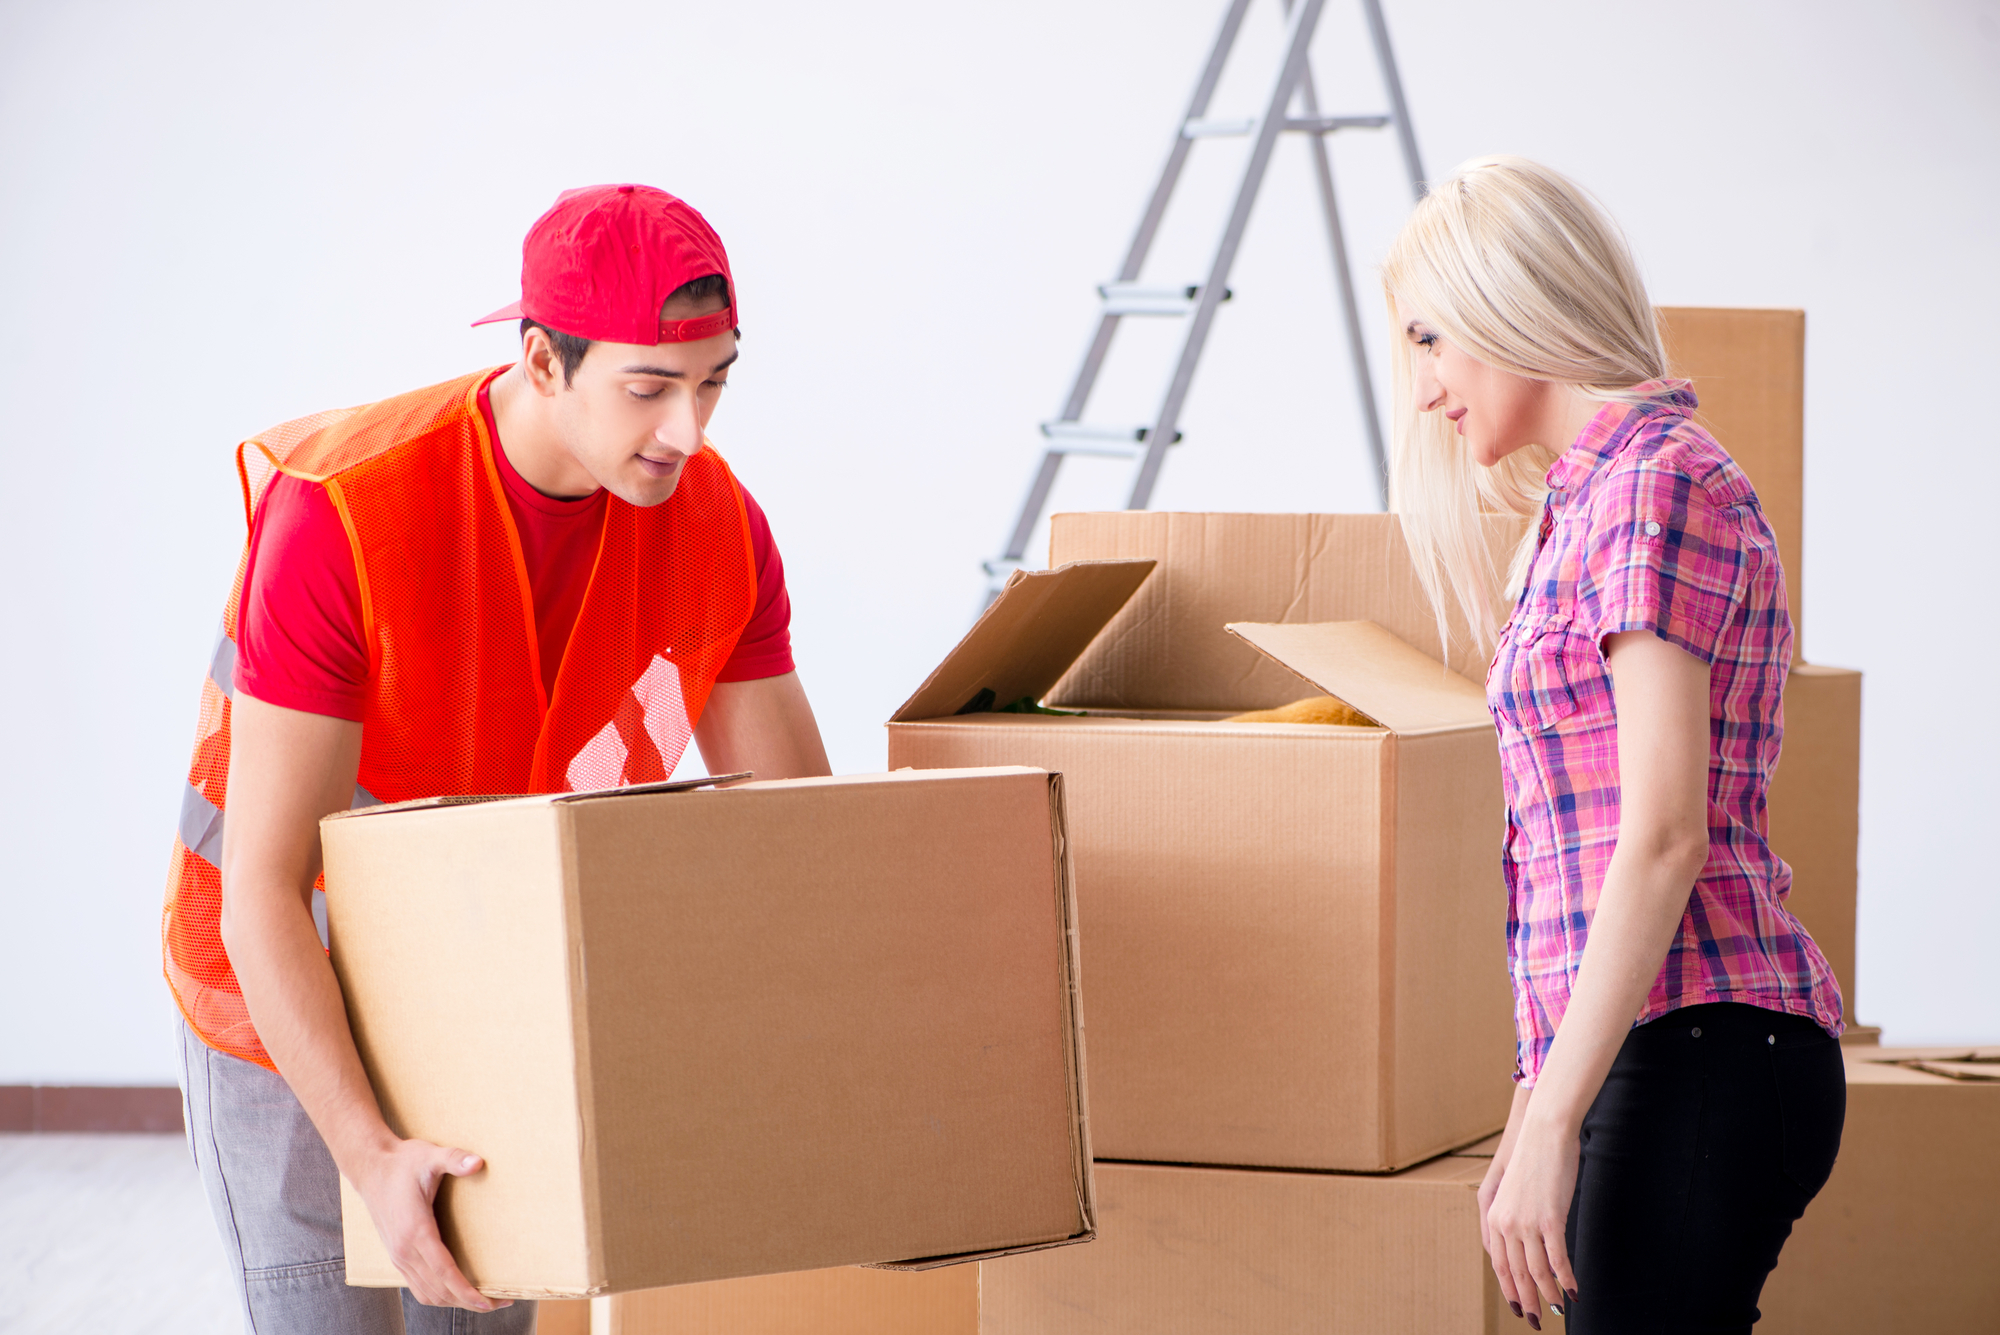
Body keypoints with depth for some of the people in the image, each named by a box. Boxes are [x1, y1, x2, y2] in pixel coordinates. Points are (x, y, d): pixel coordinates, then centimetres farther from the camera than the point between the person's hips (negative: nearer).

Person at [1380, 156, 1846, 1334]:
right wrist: (1540, 1100, 21)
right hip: (1658, 1058, 9)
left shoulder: (1658, 484, -9)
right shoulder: (1594, 496, 21)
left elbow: (1663, 836, -17)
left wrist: (1552, 1125, -19)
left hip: (1691, 1057, -9)